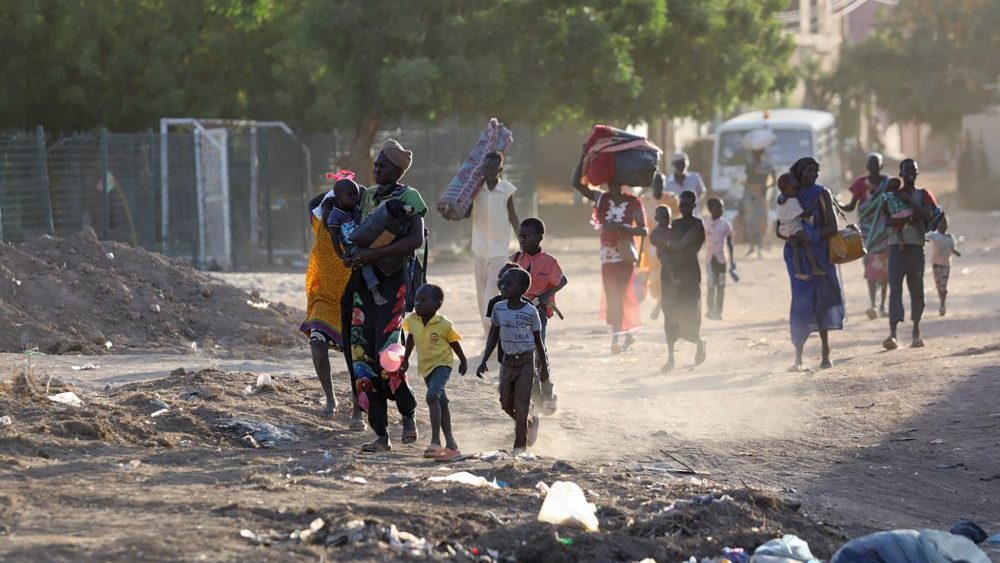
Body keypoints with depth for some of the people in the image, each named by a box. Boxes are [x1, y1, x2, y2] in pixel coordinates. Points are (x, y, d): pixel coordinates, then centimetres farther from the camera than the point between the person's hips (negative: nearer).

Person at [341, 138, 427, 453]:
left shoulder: (409, 198, -4)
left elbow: (416, 239, -17)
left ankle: (408, 414, 8)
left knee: (387, 354, -18)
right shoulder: (367, 196, 14)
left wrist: (374, 254, -23)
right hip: (363, 280, 6)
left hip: (393, 281, -6)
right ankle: (381, 435, 5)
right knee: (361, 355, 0)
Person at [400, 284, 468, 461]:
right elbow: (410, 339, 12)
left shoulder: (444, 324, -20)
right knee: (441, 401, 15)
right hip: (425, 365, 6)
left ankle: (435, 441, -27)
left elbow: (454, 343, -5)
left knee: (432, 395, -27)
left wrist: (463, 361, 8)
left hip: (442, 363, -6)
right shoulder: (412, 320, -8)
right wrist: (406, 359, 17)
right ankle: (450, 443, 24)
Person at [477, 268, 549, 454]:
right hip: (507, 362, 5)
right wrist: (484, 361, 3)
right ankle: (530, 423, 36)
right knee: (506, 404, 9)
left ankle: (520, 446, 3)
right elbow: (494, 336, 8)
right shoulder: (499, 309, 0)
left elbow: (538, 340, -2)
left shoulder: (530, 312, -11)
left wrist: (544, 367, 2)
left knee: (521, 406, -7)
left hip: (526, 363, -5)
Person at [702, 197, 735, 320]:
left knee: (721, 285, 1)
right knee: (711, 285, 0)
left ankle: (718, 311, 5)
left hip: (722, 258, 0)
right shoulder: (704, 223, 0)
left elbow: (729, 243, 5)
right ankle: (710, 310, 6)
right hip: (710, 258, 0)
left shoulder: (726, 224, 0)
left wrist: (731, 260, 4)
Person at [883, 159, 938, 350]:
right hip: (896, 246, -1)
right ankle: (892, 332, -25)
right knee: (895, 287, -14)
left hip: (916, 246, 1)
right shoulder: (892, 196, 11)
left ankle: (916, 331, 20)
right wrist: (907, 219, -18)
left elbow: (928, 215, -9)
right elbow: (887, 221, -2)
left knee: (916, 289, 4)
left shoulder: (923, 195, 10)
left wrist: (909, 201, -10)